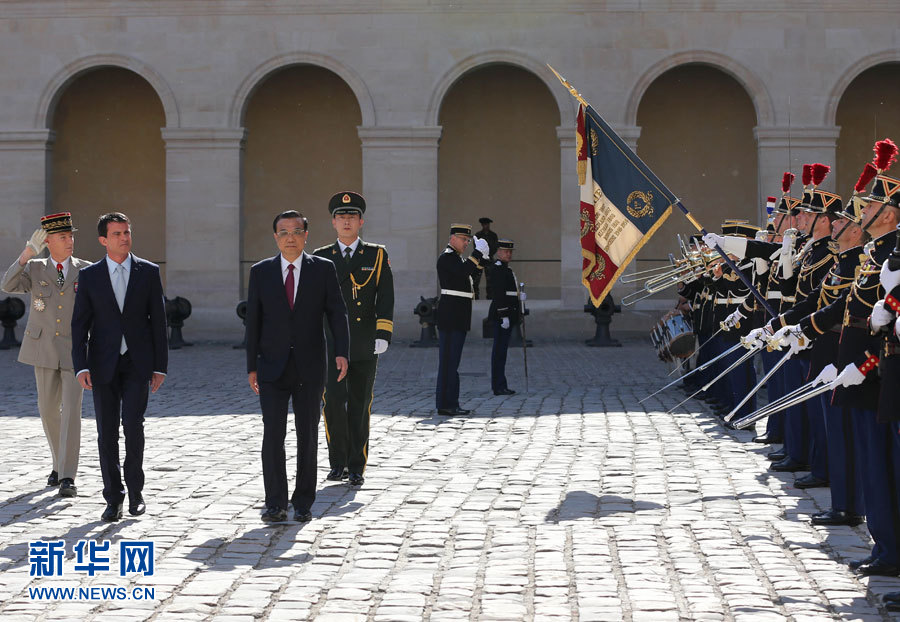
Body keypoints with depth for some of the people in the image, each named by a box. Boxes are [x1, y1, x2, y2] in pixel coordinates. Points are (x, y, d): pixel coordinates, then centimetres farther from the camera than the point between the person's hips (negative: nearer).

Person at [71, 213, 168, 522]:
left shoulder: (149, 272, 3)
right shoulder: (89, 275, 3)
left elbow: (158, 320, 4)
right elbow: (79, 324, 2)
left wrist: (160, 366, -1)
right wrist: (81, 366, -9)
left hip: (138, 363, -1)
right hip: (104, 365, 1)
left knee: (133, 425, -11)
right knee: (107, 432, 1)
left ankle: (135, 491, 6)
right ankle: (113, 498, 9)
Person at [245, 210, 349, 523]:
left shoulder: (323, 269, 3)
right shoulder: (261, 272, 5)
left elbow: (336, 313, -2)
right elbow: (253, 321, 6)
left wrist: (341, 352, -16)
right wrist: (252, 366, 2)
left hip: (310, 367, 0)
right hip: (273, 368, 0)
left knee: (308, 435, 5)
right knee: (273, 435, -7)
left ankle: (303, 503, 14)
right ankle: (275, 504, -1)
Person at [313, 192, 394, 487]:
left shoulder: (377, 256, 5)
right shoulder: (321, 258, 7)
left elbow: (385, 298, 0)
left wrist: (383, 334, -12)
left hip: (365, 347, 0)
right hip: (331, 343, 0)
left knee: (359, 407, 5)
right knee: (333, 401, -12)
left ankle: (356, 468, 14)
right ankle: (338, 462, 3)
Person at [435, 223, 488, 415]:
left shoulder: (456, 257, 21)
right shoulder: (447, 257, -11)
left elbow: (472, 274, 20)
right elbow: (464, 271, -27)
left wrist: (482, 256, 8)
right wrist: (477, 252, -19)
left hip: (459, 316, 11)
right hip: (451, 314, -11)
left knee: (452, 359, 10)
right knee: (449, 359, -10)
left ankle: (450, 403, 13)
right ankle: (445, 404, -10)